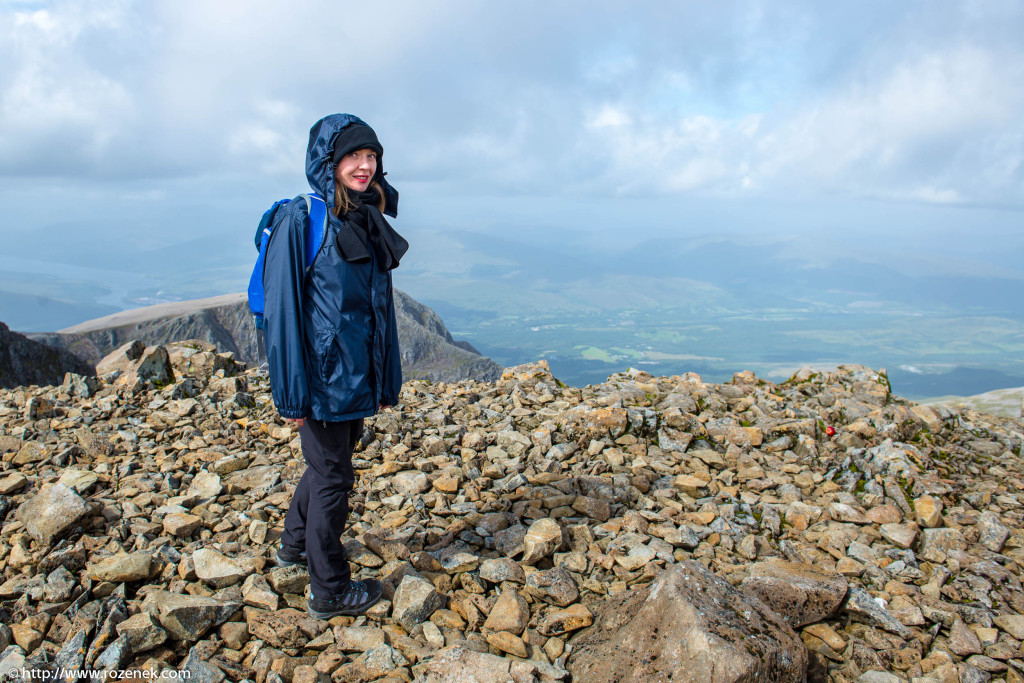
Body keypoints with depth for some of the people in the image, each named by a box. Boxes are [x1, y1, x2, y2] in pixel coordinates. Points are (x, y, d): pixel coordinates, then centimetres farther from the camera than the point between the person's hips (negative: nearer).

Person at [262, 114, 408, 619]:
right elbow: (282, 310, -16)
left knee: (329, 465, 22)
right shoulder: (301, 221, -13)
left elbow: (381, 308, 10)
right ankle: (329, 591, 23)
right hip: (322, 377, -7)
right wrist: (291, 393, -18)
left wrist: (387, 381, 9)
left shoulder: (369, 224, 8)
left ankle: (295, 546, 46)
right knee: (331, 475, 5)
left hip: (358, 376, 7)